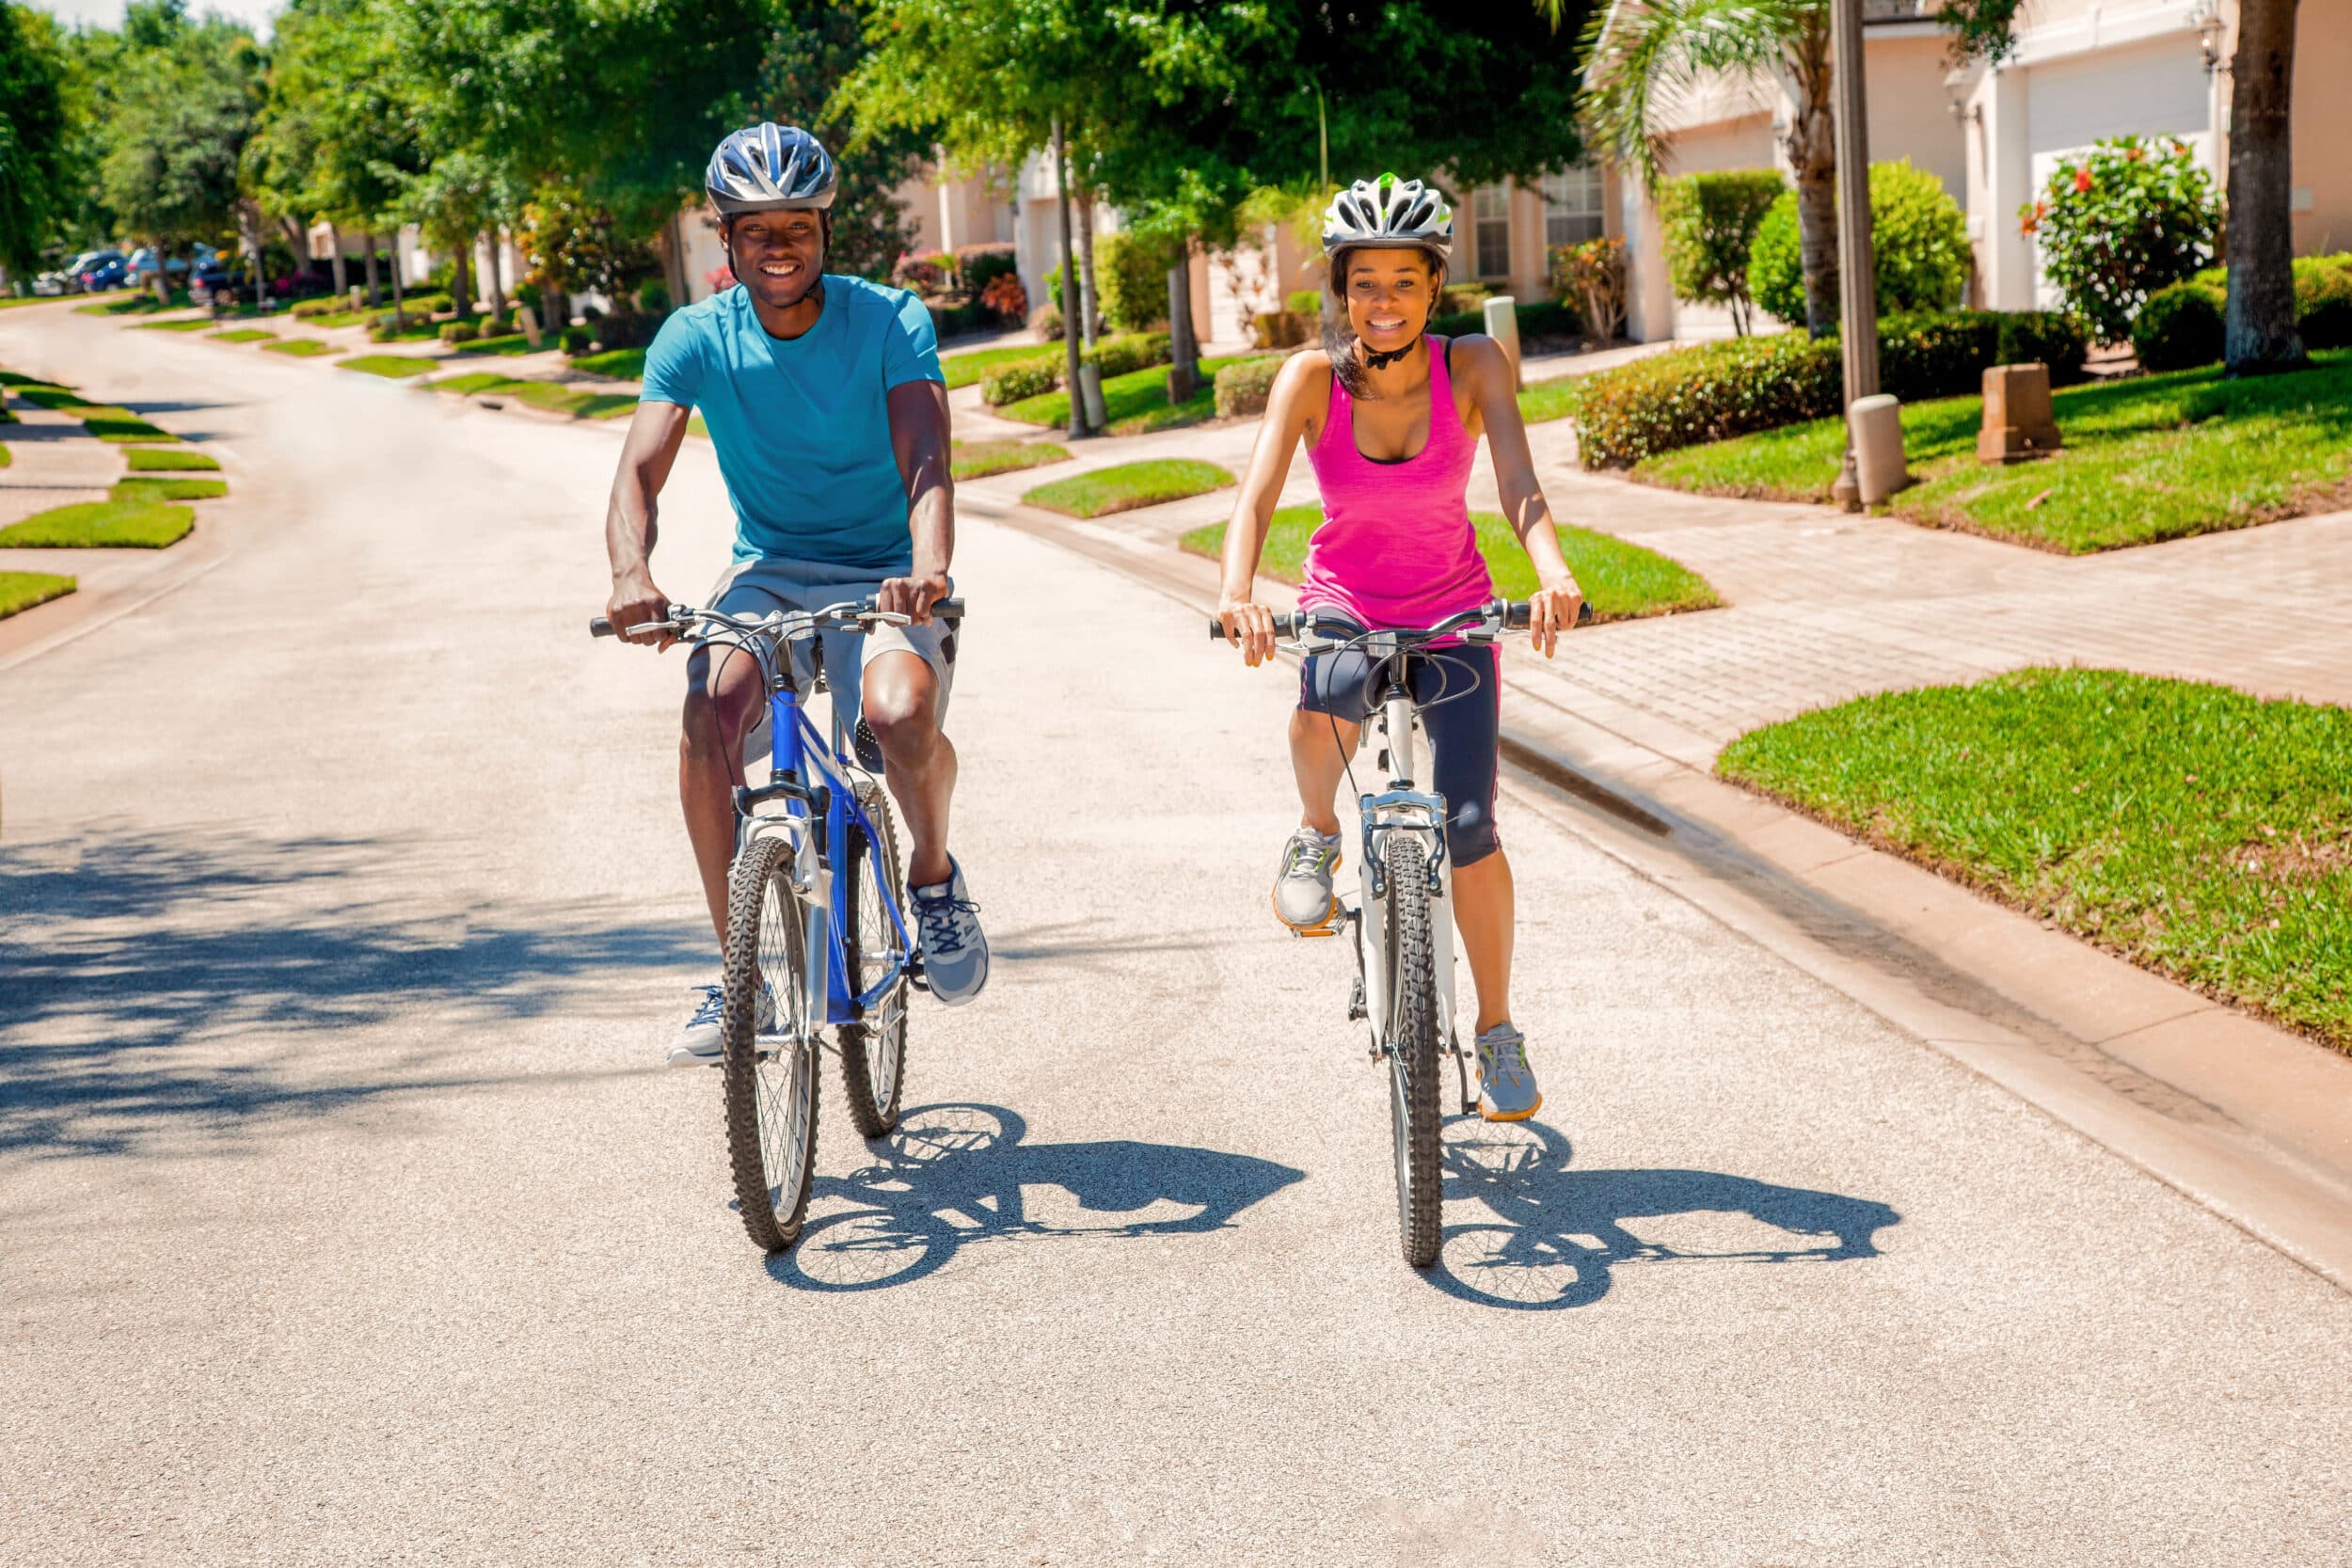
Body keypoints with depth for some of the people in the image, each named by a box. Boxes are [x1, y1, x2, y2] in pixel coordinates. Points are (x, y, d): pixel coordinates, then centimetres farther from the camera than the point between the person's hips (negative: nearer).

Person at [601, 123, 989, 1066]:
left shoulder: (890, 322, -12)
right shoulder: (696, 339, -6)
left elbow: (924, 462, -25)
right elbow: (641, 468, -18)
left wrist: (929, 569, -46)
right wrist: (632, 575, -40)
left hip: (881, 578, -2)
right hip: (767, 572, 2)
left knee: (901, 714, -34)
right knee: (708, 717, -28)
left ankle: (934, 871, 1)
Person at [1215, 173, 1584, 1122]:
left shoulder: (1474, 366, -16)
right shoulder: (1313, 377, -16)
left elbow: (1519, 486, -27)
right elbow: (1257, 496, -27)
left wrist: (1553, 571, -48)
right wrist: (1237, 593, -47)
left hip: (1451, 608, 1)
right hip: (1344, 597, -1)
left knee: (1469, 826, -10)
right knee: (1333, 692, -38)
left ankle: (1497, 1034, 11)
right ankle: (1316, 837, -6)